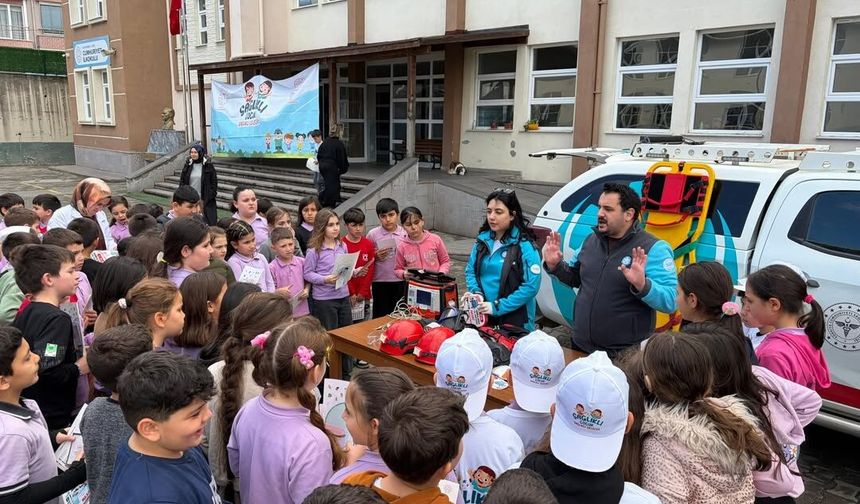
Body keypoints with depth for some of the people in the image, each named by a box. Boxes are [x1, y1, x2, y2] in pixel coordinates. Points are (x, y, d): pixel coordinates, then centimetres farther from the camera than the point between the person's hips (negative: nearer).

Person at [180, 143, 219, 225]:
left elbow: (214, 182, -2)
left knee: (207, 223, -4)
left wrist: (211, 196, -8)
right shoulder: (187, 165, 7)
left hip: (205, 200, -3)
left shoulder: (208, 165, -2)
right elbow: (182, 181, 10)